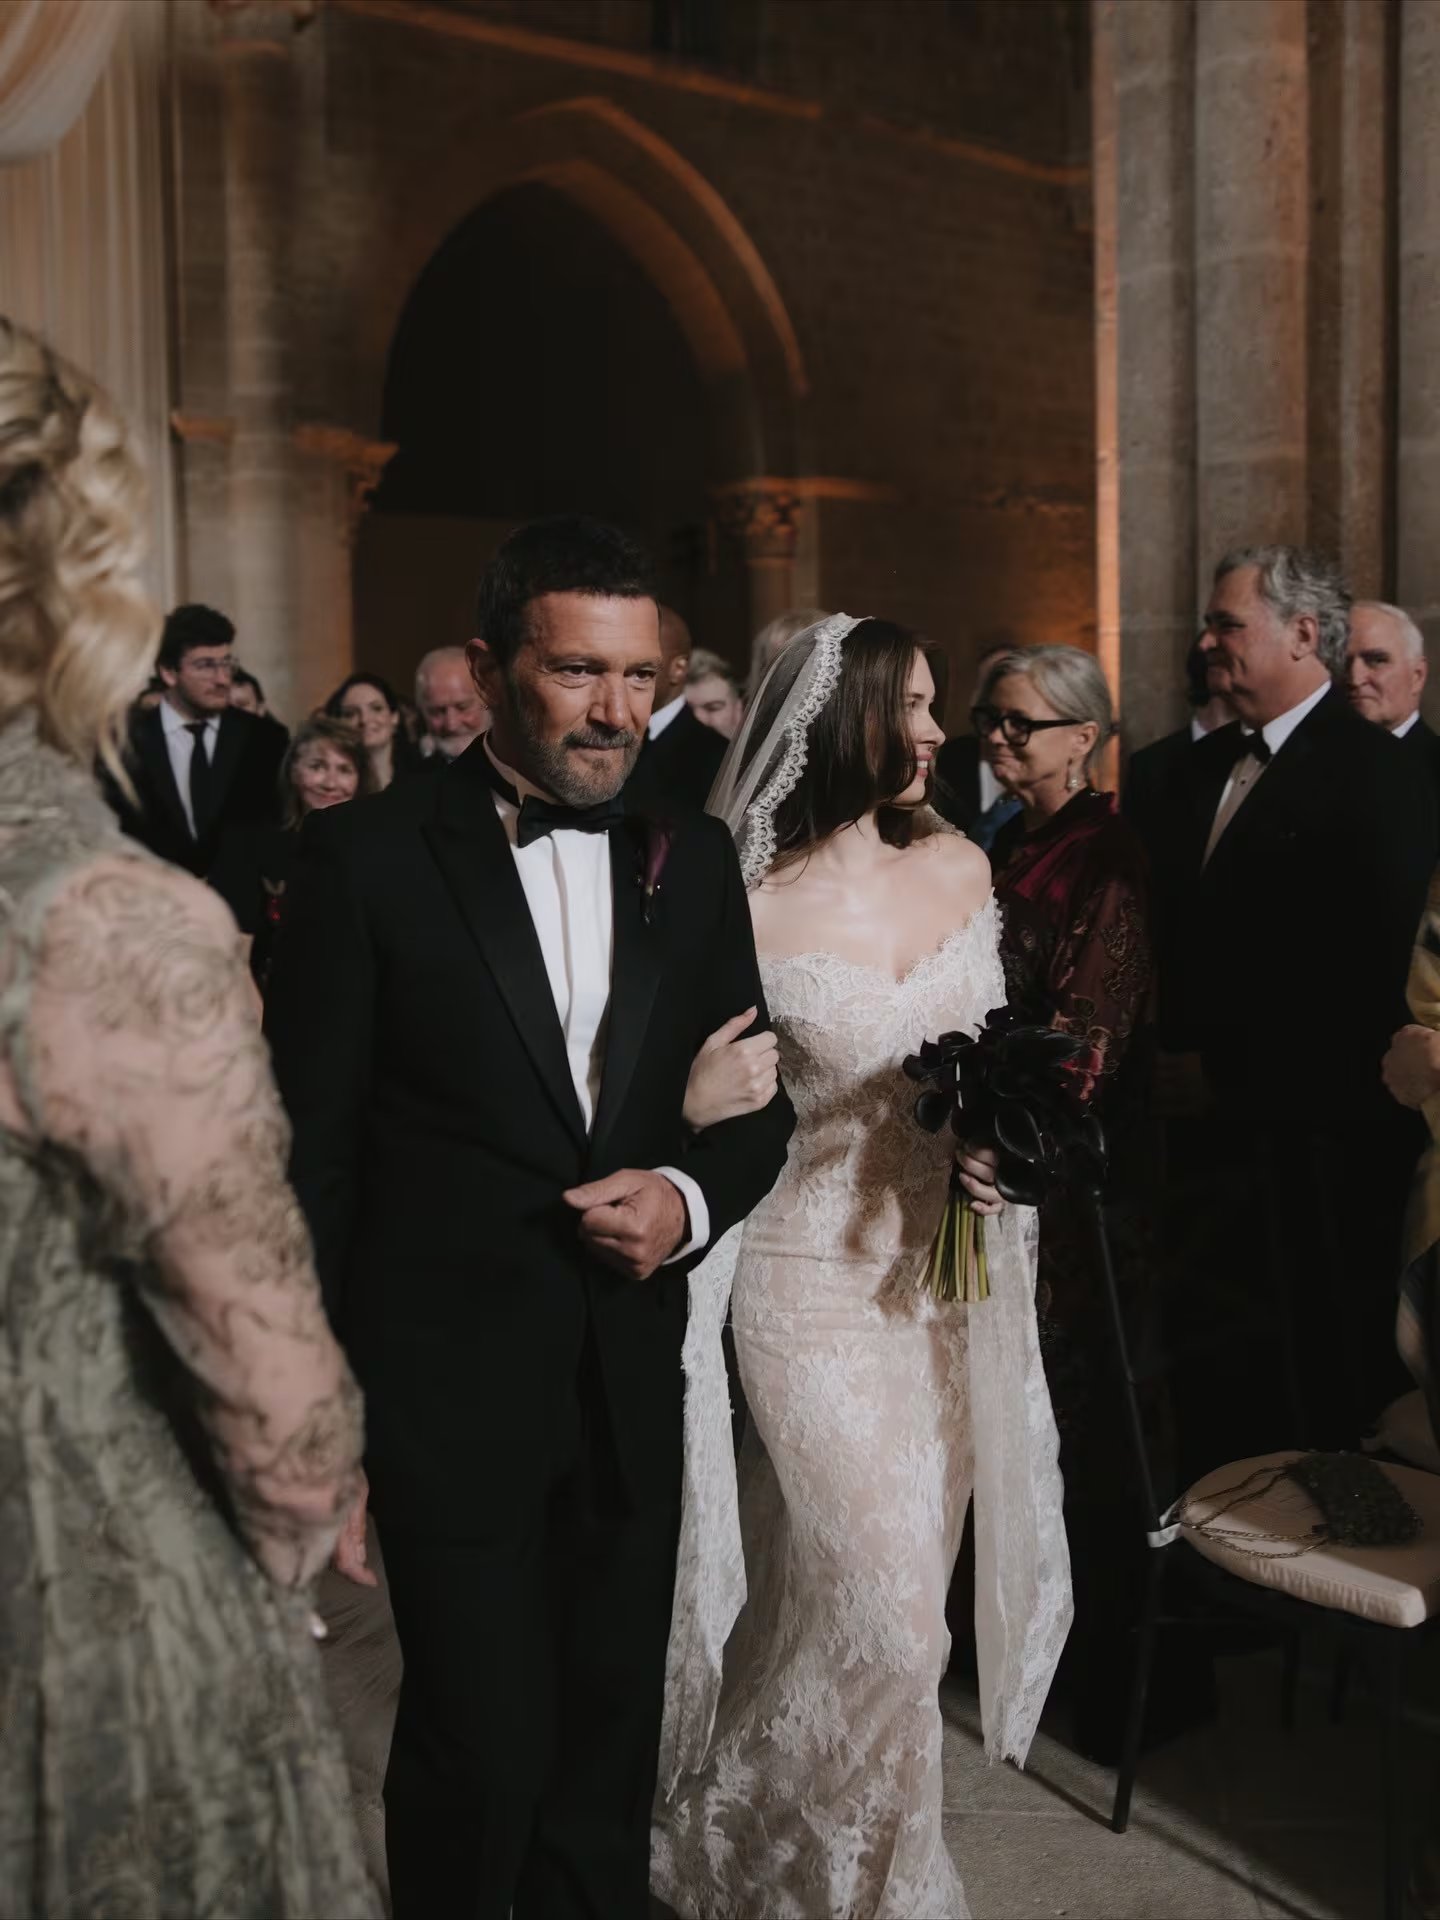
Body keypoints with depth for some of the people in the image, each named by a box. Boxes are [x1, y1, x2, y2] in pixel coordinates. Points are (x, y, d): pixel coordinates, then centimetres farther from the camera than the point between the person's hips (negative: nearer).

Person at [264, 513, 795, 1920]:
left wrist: (693, 1197, -9)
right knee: (482, 1758, 0)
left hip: (633, 1382, 4)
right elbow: (307, 1157, -7)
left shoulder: (691, 860, 5)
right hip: (448, 1388, -4)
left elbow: (758, 1101, 12)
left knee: (609, 1750, 16)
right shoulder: (366, 856, -9)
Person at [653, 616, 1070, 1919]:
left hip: (950, 1272, 6)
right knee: (881, 1617, -3)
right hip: (817, 1285, -5)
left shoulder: (960, 867, 2)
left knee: (898, 1595, 14)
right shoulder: (749, 905, -14)